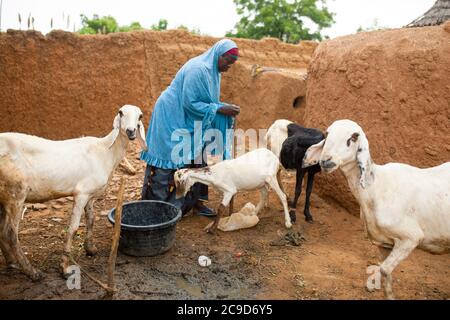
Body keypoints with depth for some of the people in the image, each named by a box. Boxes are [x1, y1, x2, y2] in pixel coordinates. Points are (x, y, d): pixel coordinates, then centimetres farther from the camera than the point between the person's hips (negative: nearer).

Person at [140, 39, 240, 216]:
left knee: (195, 161, 7)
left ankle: (196, 201, 16)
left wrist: (226, 109, -5)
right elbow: (190, 103, -25)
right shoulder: (197, 69, -22)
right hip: (172, 118, -9)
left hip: (187, 120, 9)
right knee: (171, 161, -4)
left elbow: (206, 101, 12)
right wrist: (220, 109, -24)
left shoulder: (212, 71, 7)